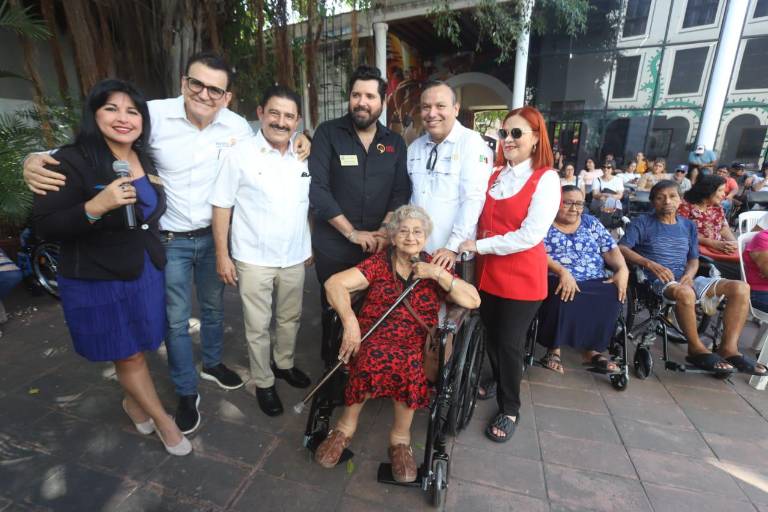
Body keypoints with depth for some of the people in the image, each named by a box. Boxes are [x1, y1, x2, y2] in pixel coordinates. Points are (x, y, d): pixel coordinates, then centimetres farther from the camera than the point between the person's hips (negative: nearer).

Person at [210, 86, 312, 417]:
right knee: (258, 326, 10)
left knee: (290, 318, 19)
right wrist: (222, 255, -9)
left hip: (294, 258, 4)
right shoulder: (240, 154, -9)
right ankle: (263, 383, 31)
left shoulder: (303, 157, 4)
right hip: (254, 259, -4)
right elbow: (222, 206, -7)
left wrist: (310, 246, 10)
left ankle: (284, 365, 43)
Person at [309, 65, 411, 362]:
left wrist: (385, 230, -13)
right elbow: (317, 188, -11)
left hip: (379, 246, 2)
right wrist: (351, 232, -13)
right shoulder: (328, 133, -2)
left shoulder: (395, 143, 9)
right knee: (334, 309, 12)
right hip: (333, 245, -2)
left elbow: (401, 192, 3)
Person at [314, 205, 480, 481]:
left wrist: (438, 274, -10)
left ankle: (400, 435, -7)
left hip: (415, 343, 1)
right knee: (375, 358, -33)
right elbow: (334, 284, -7)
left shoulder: (434, 267, 9)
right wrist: (350, 321, -22)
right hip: (372, 335, 0)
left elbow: (474, 300, 0)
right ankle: (347, 424, -7)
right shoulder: (380, 262, 5)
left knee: (408, 363, -33)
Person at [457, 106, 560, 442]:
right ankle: (499, 383, 45)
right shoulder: (495, 176, 8)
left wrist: (479, 246, -19)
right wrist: (472, 248, -5)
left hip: (522, 276, -5)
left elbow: (530, 235, -19)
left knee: (509, 342, 6)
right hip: (488, 272, 5)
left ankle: (510, 409, 29)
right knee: (491, 335, 18)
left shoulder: (546, 179, -10)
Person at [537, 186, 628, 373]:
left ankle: (592, 350, -10)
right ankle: (554, 349, -18)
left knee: (613, 295, -25)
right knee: (563, 294, -36)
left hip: (594, 282, 4)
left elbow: (611, 250, 12)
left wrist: (622, 269, -8)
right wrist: (563, 272, -25)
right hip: (557, 280, -4)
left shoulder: (592, 223, 18)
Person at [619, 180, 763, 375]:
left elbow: (694, 260, 17)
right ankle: (697, 349, -16)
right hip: (658, 280, -6)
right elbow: (621, 248, -11)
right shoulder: (642, 223, 2)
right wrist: (650, 264, -23)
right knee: (685, 293, -38)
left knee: (741, 288, -13)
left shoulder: (688, 225, 18)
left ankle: (728, 348, -10)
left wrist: (689, 275, -7)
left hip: (686, 279, 6)